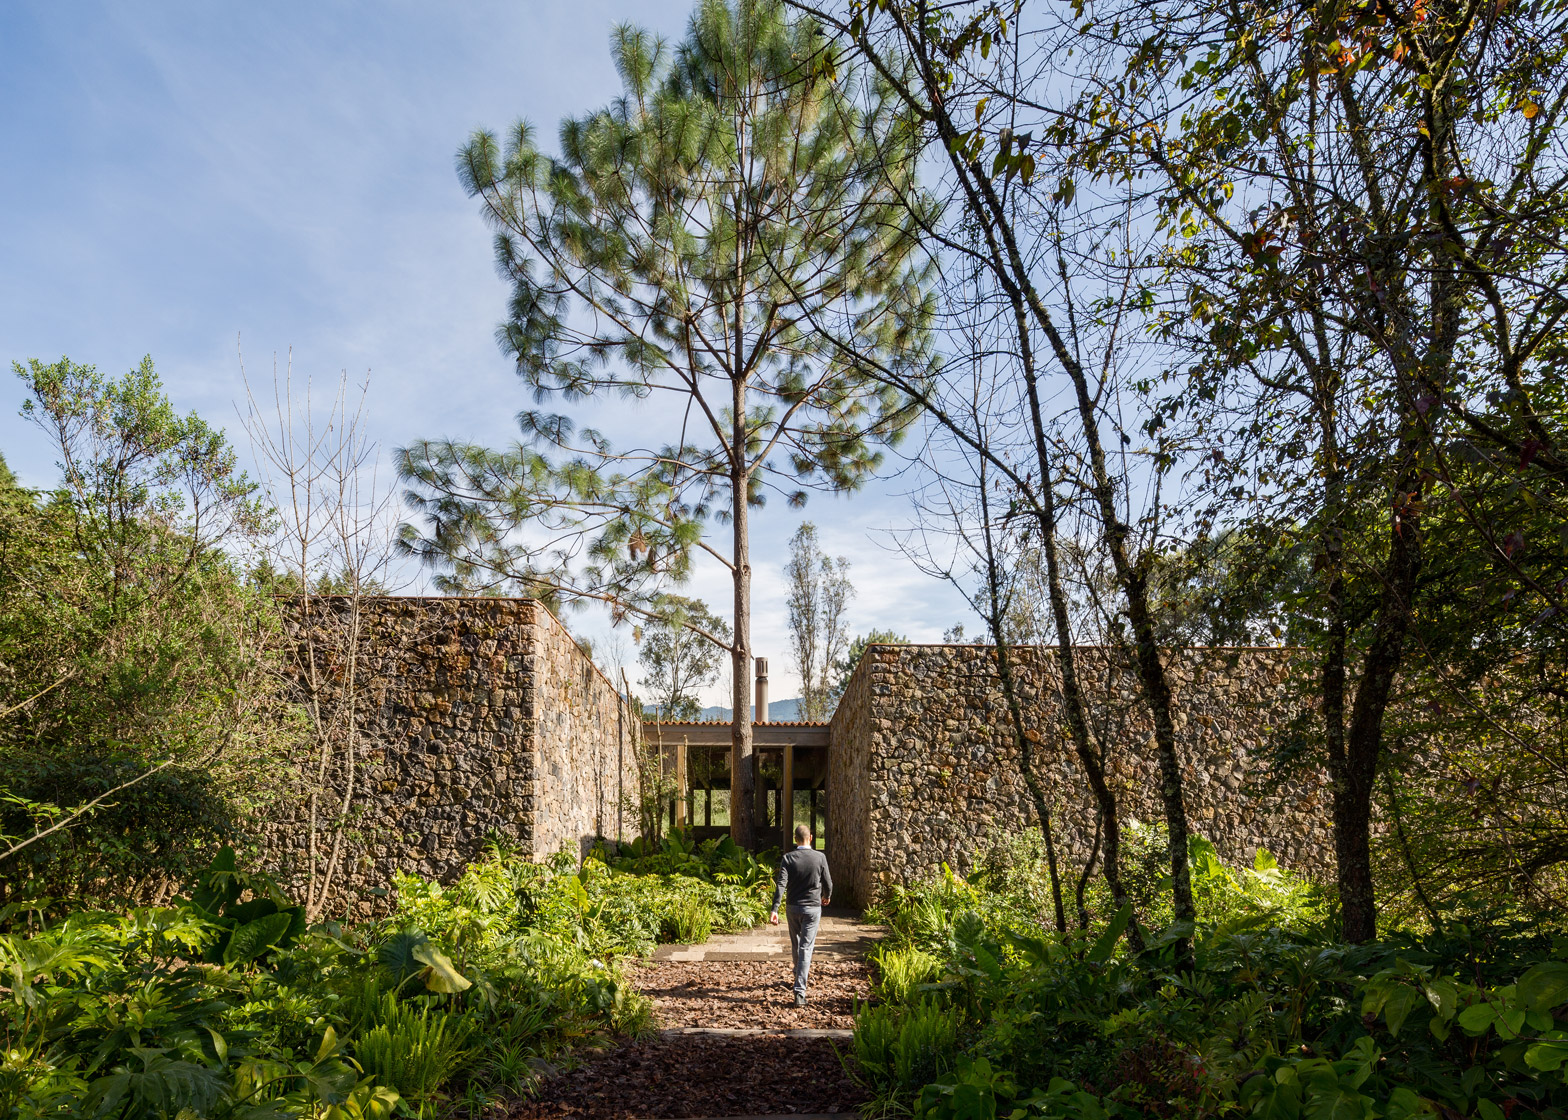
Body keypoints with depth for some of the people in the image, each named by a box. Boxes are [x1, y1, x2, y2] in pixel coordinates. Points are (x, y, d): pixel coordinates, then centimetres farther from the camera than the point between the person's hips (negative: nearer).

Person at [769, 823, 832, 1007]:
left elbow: (781, 884, -17)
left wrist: (774, 909, -21)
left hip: (792, 907, 2)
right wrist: (827, 896, 22)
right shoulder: (820, 858, -9)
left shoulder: (788, 858, -9)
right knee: (806, 948, -2)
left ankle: (799, 971, 48)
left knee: (795, 943, 23)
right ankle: (799, 992, -10)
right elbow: (827, 883, 0)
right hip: (813, 908, -2)